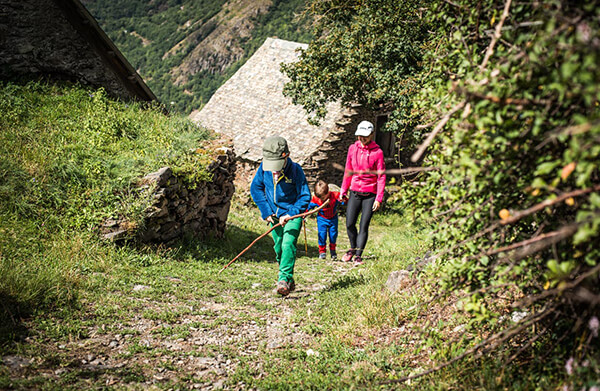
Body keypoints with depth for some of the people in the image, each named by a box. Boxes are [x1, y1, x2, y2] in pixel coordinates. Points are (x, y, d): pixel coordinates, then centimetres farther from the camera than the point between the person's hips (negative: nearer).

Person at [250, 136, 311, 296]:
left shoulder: (295, 170, -20)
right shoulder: (263, 168, -11)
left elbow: (305, 196, -14)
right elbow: (256, 189, 4)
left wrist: (290, 214, -23)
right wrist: (266, 211, -3)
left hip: (292, 214, -4)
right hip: (275, 215, 4)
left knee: (288, 244, -22)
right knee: (278, 248, 9)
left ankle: (284, 279, -23)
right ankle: (289, 281, 24)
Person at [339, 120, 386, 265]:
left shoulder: (377, 152, -5)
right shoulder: (353, 148, 5)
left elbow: (381, 176, -5)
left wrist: (379, 198, -9)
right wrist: (343, 191, 13)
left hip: (370, 194, -3)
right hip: (354, 192, 3)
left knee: (364, 225, -4)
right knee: (350, 224, 0)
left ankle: (358, 255, 6)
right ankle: (353, 248, 25)